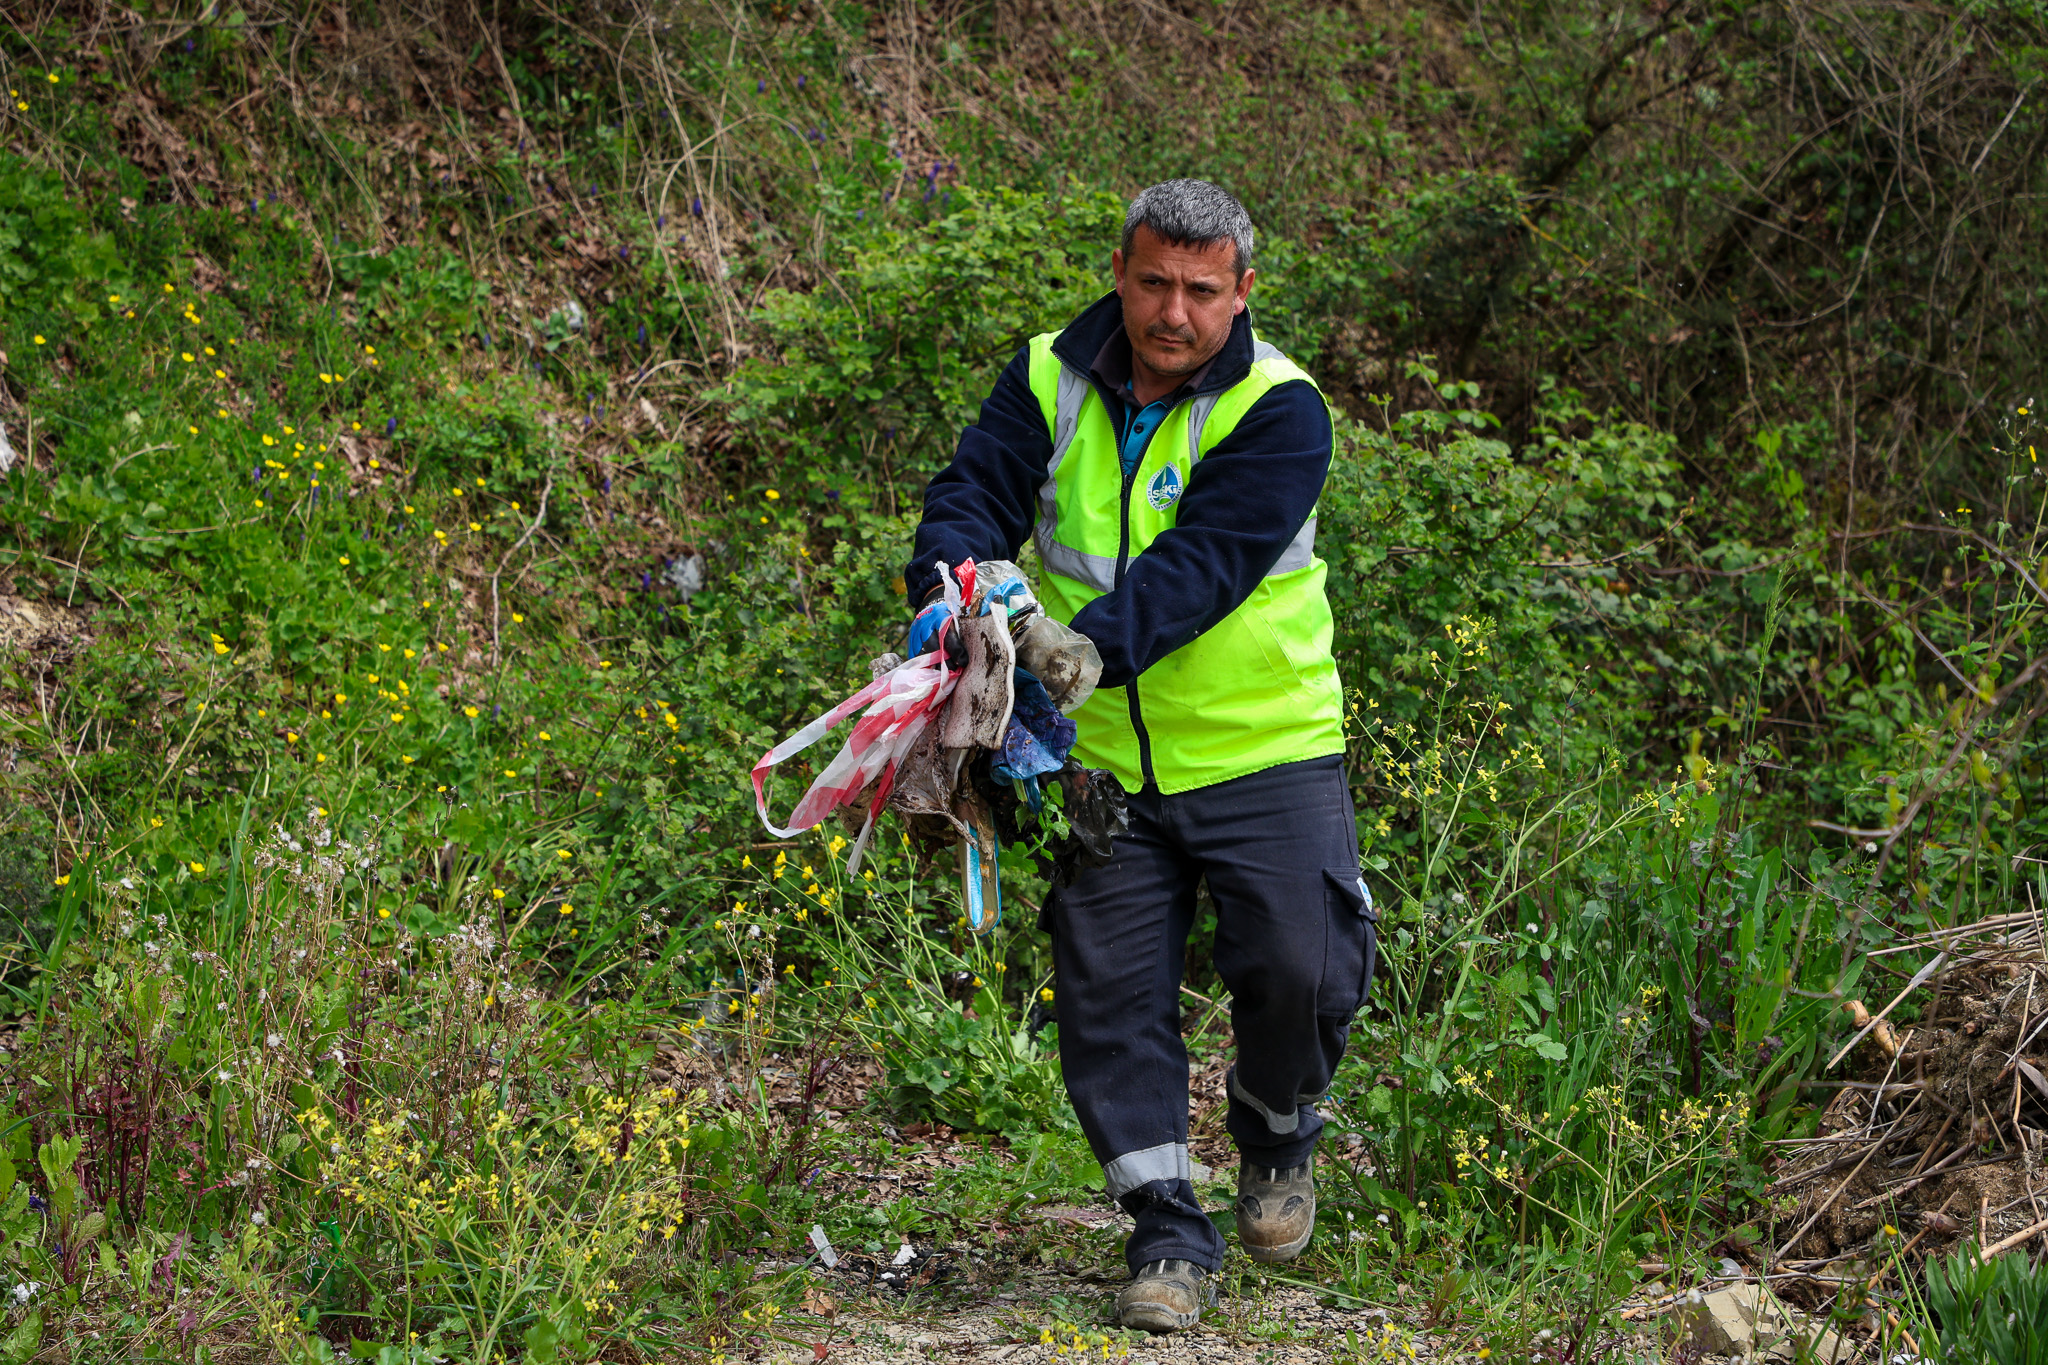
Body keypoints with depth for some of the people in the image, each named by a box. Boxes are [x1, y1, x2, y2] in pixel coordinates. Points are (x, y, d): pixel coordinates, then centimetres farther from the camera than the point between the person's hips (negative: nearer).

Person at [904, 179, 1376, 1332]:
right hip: (1101, 758, 3)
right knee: (1109, 991, -1)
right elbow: (976, 491, -9)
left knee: (1298, 970, -11)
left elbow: (1200, 567, -24)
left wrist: (1082, 649, -39)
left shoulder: (1277, 412, -13)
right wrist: (953, 584, -33)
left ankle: (1277, 1129, 21)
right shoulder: (1051, 380, 0)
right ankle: (1168, 1228, 11)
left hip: (1262, 748, -3)